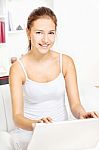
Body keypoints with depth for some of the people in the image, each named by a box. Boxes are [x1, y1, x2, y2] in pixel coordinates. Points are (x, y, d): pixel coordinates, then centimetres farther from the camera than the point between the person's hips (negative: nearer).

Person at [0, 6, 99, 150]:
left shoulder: (66, 62, 0)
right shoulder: (18, 68, -8)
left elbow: (75, 104, -1)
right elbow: (17, 116, -14)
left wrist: (82, 114, -25)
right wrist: (35, 124, -35)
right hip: (29, 132, -1)